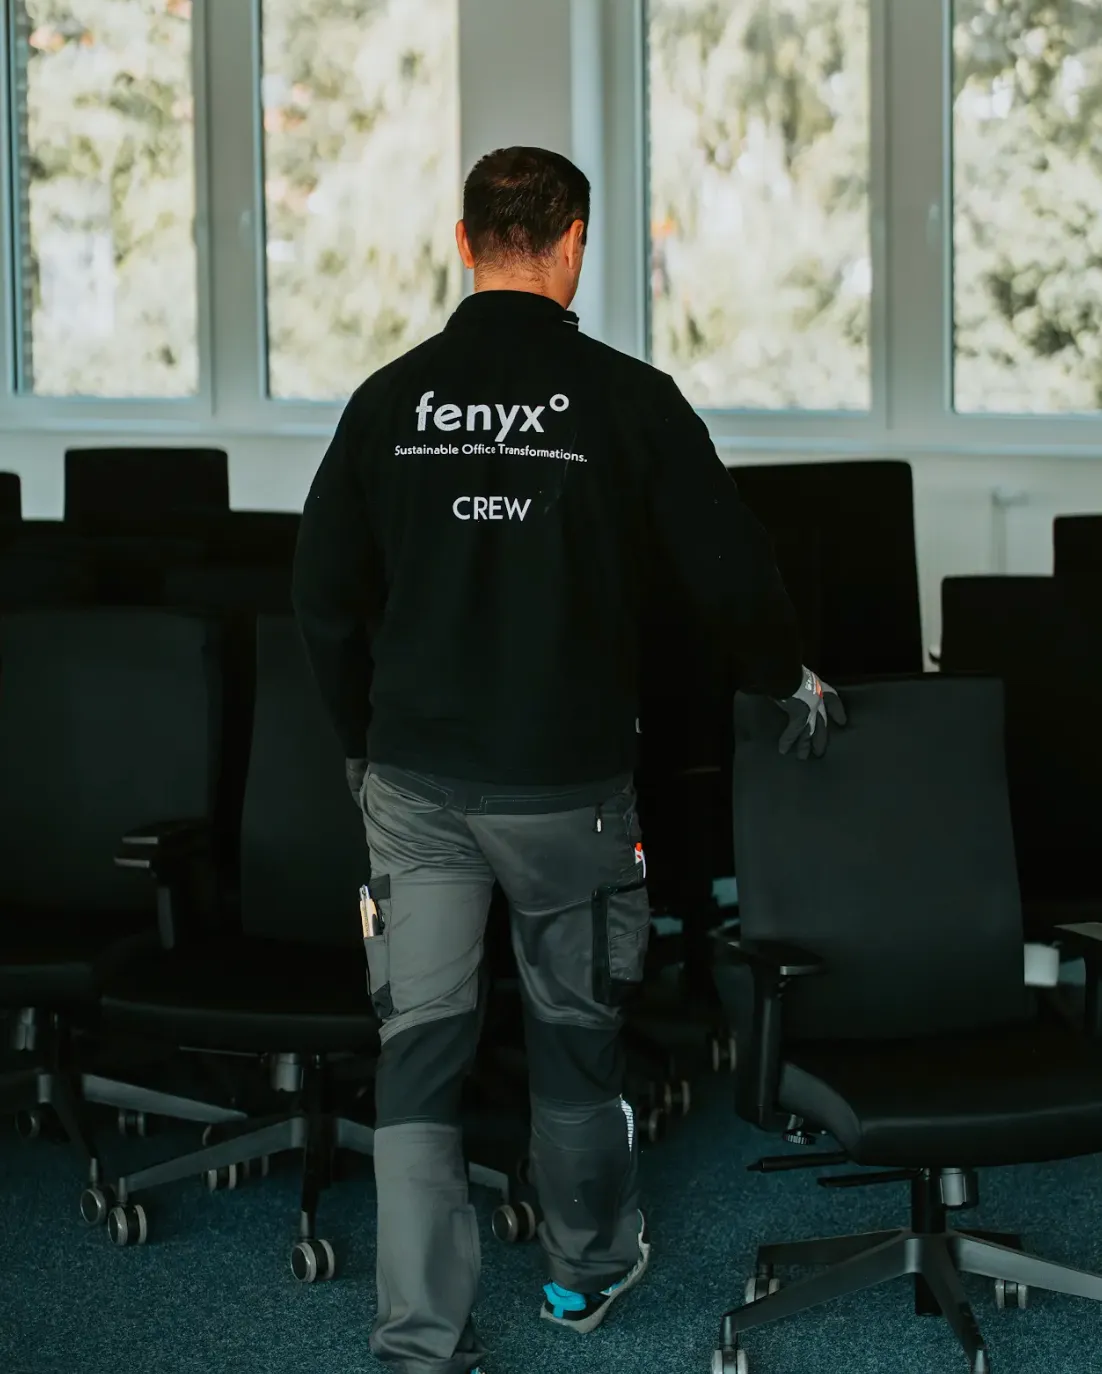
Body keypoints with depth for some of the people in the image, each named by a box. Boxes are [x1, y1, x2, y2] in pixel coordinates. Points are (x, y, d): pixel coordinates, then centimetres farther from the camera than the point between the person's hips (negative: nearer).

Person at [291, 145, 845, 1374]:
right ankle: (589, 1266, 37)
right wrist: (791, 682, 17)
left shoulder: (391, 399, 0)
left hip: (415, 785, 2)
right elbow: (726, 569, -3)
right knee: (574, 1029, 17)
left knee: (418, 1051, 4)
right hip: (565, 785, -1)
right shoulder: (628, 399, -8)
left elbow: (324, 595, 5)